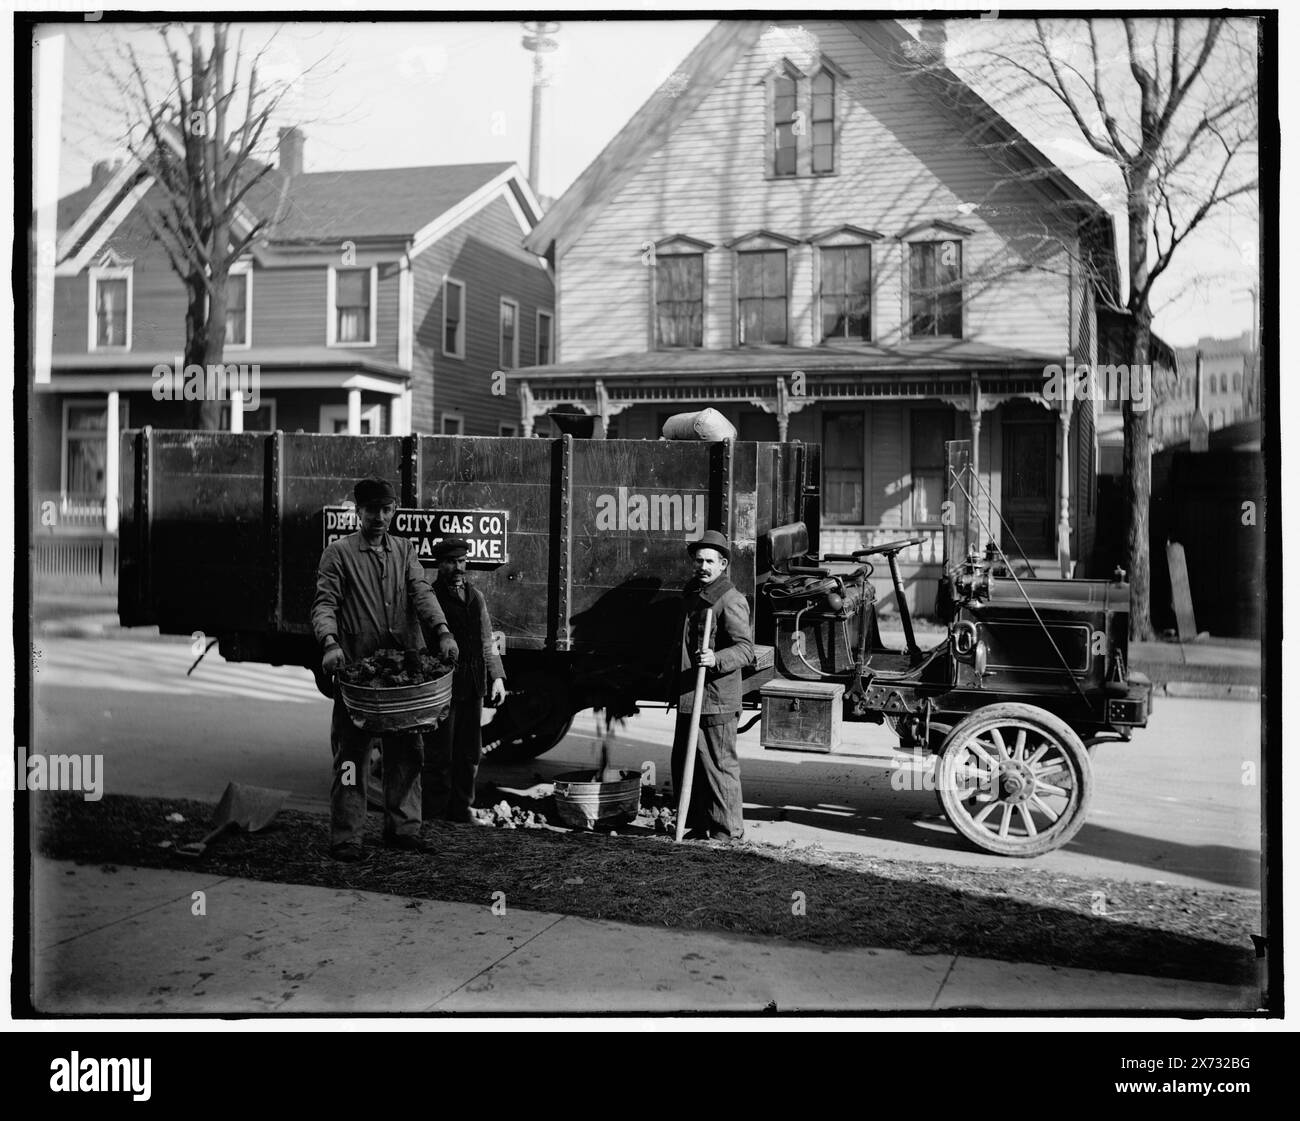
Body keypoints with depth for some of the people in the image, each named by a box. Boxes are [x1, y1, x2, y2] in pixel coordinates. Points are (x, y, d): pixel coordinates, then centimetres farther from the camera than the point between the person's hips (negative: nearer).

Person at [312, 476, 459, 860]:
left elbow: (421, 593, 0)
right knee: (350, 753, -2)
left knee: (406, 750, 9)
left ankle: (403, 829, 20)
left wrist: (442, 632, -18)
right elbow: (324, 603, -7)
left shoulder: (404, 550, 14)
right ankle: (345, 839, 4)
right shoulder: (338, 553, 2)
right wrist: (330, 643, -27)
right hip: (356, 668, -4)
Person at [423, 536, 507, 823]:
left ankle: (461, 808, 23)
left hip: (472, 689, 6)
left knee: (470, 753, 11)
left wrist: (497, 676, 5)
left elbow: (486, 643, 18)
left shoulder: (476, 597, 15)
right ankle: (434, 814, 10)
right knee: (439, 756, -1)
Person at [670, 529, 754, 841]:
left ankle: (727, 831, 8)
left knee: (719, 766, -2)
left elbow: (745, 649, -19)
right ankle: (697, 825, 26)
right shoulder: (691, 593, 16)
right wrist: (676, 687, 18)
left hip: (716, 701, -9)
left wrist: (716, 659, -36)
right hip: (688, 697, 9)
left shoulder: (731, 600, -12)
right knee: (683, 764, 14)